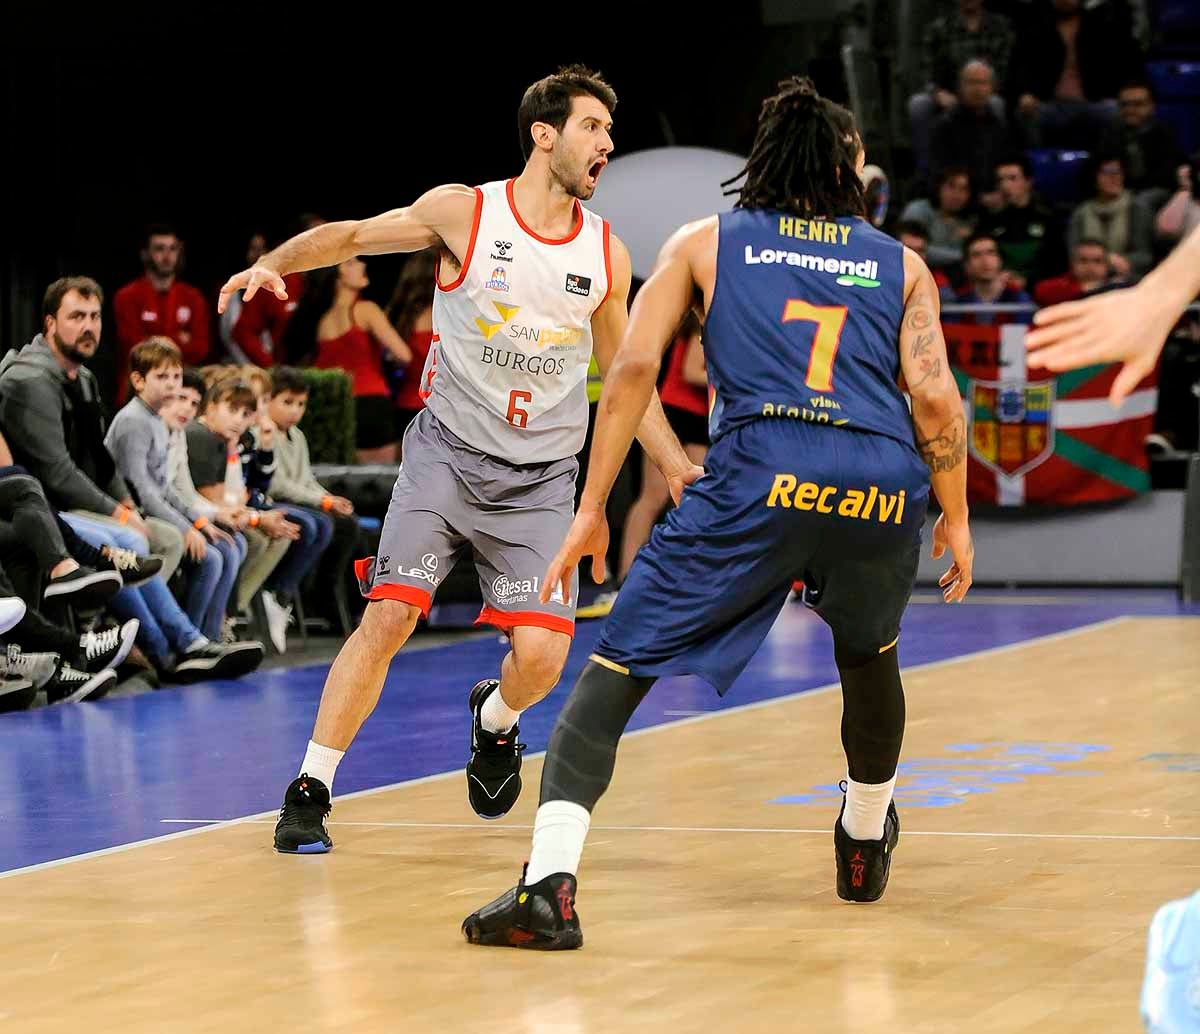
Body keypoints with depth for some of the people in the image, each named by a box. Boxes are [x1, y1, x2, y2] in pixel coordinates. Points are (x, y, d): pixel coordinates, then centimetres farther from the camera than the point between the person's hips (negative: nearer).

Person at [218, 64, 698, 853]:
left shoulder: (606, 254, 4)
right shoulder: (463, 212, -6)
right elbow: (352, 236, 3)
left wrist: (678, 468, 13)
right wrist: (275, 262, -15)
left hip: (542, 477, 2)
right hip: (449, 453, -2)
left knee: (541, 655, -11)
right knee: (390, 615, -16)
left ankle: (494, 722, 26)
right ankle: (310, 790, -4)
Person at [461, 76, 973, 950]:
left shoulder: (704, 243, 20)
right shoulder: (900, 263, 23)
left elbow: (634, 367, 9)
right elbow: (934, 395, 9)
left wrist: (592, 508, 11)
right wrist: (957, 518, 19)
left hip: (761, 476, -2)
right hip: (884, 488, 2)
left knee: (616, 669, 1)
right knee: (870, 654, 33)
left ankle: (549, 885, -18)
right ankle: (866, 846, 51)